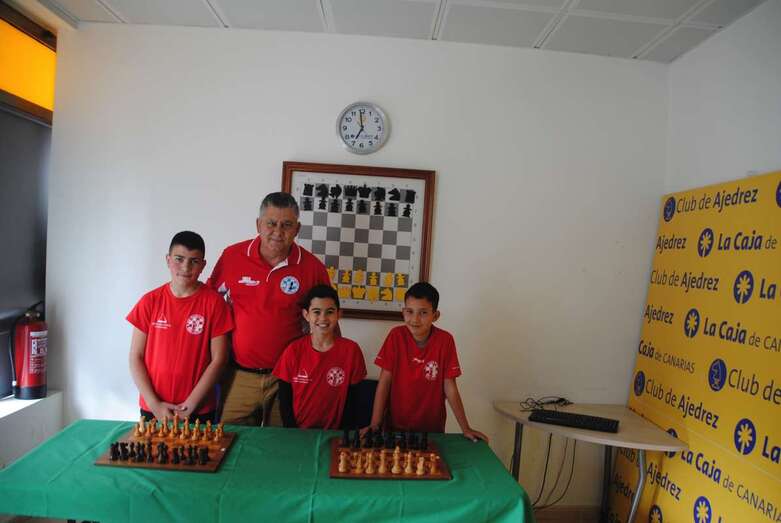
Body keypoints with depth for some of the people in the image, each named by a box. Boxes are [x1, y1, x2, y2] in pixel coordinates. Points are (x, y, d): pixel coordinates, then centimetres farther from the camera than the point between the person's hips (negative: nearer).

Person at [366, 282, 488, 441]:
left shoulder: (445, 340, -13)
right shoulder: (396, 336, -13)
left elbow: (449, 387, -7)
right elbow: (384, 382, -10)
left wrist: (465, 428, -10)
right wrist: (375, 424, -14)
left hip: (432, 428, 0)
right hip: (397, 426, 0)